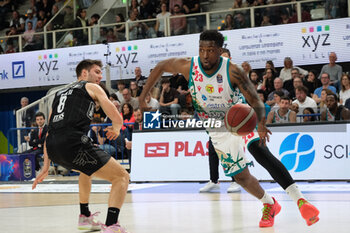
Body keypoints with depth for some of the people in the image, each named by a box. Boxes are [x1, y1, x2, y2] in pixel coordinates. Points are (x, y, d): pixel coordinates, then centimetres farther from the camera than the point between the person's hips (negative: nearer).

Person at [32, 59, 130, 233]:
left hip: (52, 148, 7)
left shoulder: (60, 93, 32)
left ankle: (85, 217, 43)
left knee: (86, 169, 39)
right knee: (122, 177, 0)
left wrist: (46, 166, 32)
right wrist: (116, 129, 31)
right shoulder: (92, 88, 15)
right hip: (73, 142, -7)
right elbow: (117, 118, 7)